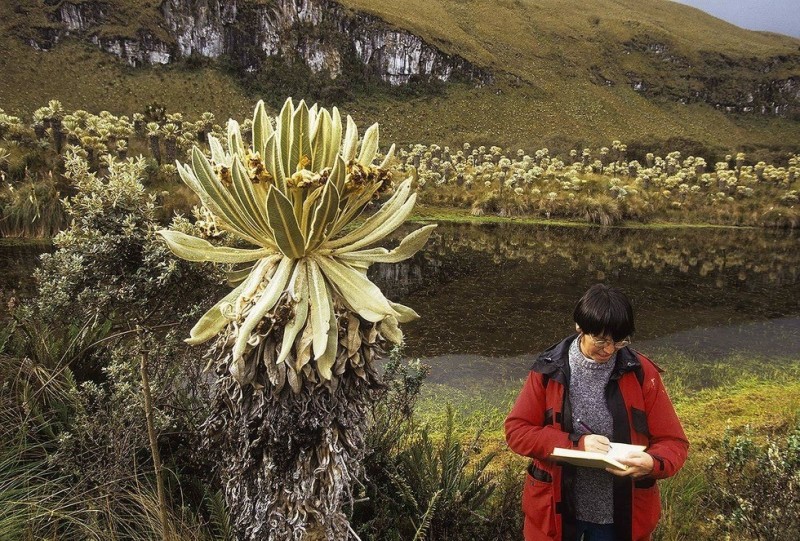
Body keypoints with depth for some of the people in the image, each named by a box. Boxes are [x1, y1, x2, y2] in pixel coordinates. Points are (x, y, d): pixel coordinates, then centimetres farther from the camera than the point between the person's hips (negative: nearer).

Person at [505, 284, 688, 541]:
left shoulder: (641, 373, -9)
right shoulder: (549, 370, -10)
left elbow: (673, 441, -5)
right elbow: (517, 430, -9)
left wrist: (653, 463, -28)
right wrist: (576, 443, -22)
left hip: (620, 513, 1)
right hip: (556, 507, 0)